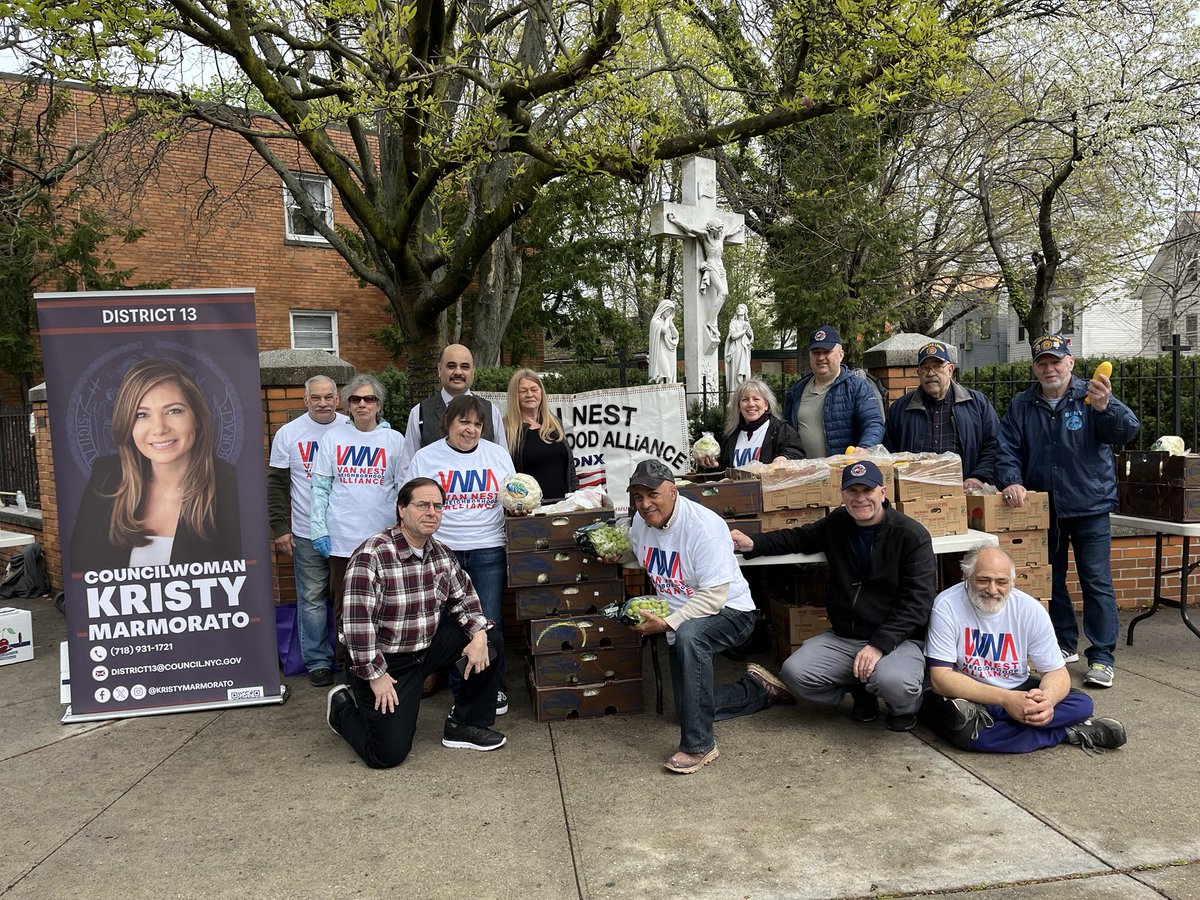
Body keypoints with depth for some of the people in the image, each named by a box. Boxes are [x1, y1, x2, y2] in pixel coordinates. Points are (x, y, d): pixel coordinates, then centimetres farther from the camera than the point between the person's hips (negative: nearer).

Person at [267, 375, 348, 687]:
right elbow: (276, 484, 3)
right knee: (312, 598, 4)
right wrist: (280, 527, -2)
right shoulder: (288, 433, 1)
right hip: (307, 533, 0)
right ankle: (317, 661, 15)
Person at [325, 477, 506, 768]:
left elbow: (463, 596, 9)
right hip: (386, 661, -7)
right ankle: (343, 707, 21)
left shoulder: (441, 553, 0)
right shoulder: (371, 555, -24)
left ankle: (464, 725, 7)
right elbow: (356, 620, -25)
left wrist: (479, 635, -8)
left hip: (428, 646, 7)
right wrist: (375, 675, -22)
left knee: (490, 637, -5)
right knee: (389, 754, -10)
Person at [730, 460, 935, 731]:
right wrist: (753, 544, 2)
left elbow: (916, 601, -15)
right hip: (842, 637, 5)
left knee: (893, 683, -36)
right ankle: (861, 691, 11)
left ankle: (904, 705, 5)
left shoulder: (912, 535, -9)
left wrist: (880, 644, -26)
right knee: (794, 673, -18)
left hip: (899, 639, -5)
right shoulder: (837, 524, 7)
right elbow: (799, 538, 22)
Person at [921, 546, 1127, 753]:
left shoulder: (1031, 609, -8)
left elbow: (1057, 672, -3)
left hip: (1017, 689, 4)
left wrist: (1047, 699, -29)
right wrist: (1006, 699, -33)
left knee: (1082, 704, -16)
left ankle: (980, 716, -22)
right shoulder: (946, 606, -19)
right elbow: (940, 678, -23)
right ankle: (1067, 732, -17)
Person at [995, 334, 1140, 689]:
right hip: (1042, 510, 4)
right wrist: (1011, 481, -19)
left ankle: (1101, 656, 6)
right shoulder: (1021, 406, 4)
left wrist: (1104, 407, -40)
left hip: (1090, 507, -3)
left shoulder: (1090, 397, -6)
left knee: (1097, 581, -2)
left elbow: (1127, 430, -20)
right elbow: (1007, 450, -1)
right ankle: (1065, 645, 28)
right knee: (1051, 581, 13)